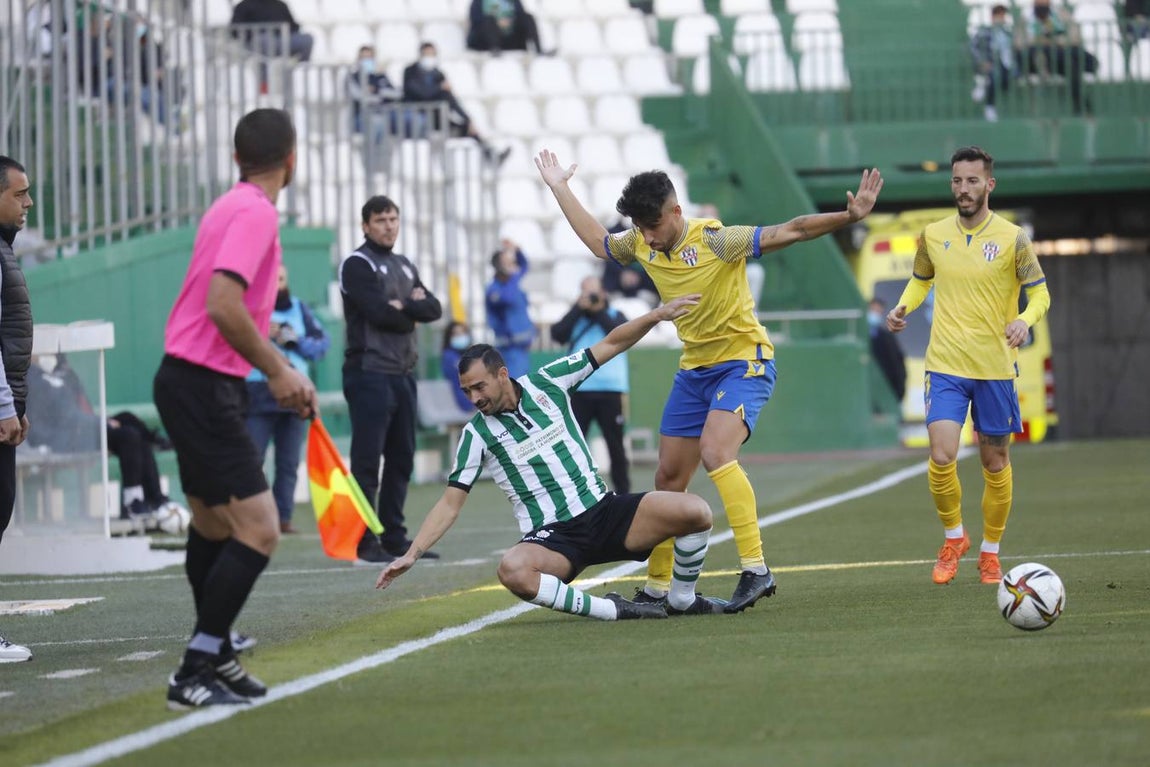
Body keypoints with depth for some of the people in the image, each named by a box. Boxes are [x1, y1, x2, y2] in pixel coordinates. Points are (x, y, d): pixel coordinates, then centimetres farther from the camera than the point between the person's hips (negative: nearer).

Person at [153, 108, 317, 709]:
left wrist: (282, 372, 23)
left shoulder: (237, 207, 13)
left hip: (192, 383, 11)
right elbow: (222, 304, -28)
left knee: (213, 523, 21)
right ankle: (193, 675, -13)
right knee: (258, 531, -14)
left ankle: (215, 657, 34)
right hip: (204, 387, -11)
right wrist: (278, 371, -21)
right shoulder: (256, 213, -17)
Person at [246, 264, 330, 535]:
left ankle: (284, 516, 9)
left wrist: (296, 340, -9)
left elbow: (323, 341, 6)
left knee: (289, 462, 5)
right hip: (258, 394, -4)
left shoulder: (299, 308, 13)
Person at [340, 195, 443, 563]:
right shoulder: (358, 265, -5)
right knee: (367, 461, -8)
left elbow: (434, 309, 8)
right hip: (369, 372, -8)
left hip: (403, 374, 8)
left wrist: (403, 306, -11)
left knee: (401, 459, 10)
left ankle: (394, 537, 17)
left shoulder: (405, 266, 19)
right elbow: (379, 313, -18)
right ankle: (365, 541, -8)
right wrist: (413, 312, -2)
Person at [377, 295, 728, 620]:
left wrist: (657, 314, -1)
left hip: (604, 511, 2)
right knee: (512, 570, -38)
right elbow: (450, 503, 0)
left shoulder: (547, 382, 4)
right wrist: (412, 554, -10)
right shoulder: (476, 434, -1)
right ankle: (611, 610, -23)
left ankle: (682, 601, 6)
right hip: (551, 537, -2)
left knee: (695, 512, -19)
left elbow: (610, 344, 10)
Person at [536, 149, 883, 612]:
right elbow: (598, 242, 20)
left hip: (743, 361, -7)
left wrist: (849, 217, -36)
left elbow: (791, 231, -24)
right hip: (694, 369, 7)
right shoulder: (641, 245, -2)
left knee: (715, 452, -30)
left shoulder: (715, 241, -21)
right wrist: (560, 189, 21)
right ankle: (656, 586, 22)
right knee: (669, 477, 9)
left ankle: (755, 569, -30)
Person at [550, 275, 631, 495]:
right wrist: (580, 308, -7)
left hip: (611, 390, -1)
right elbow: (558, 334, -5)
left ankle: (622, 492, 11)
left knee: (616, 446, 4)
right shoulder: (575, 317, 13)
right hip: (580, 390, 1)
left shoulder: (615, 316, 10)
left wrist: (598, 311, -7)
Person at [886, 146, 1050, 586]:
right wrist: (903, 307, 0)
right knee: (941, 458, -14)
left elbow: (1040, 291, 0)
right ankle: (953, 537, 11)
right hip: (945, 365, 1)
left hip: (996, 368, -1)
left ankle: (990, 552, 25)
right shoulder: (933, 236, 4)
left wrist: (1026, 319, -21)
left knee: (995, 463, 8)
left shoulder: (1012, 239, -5)